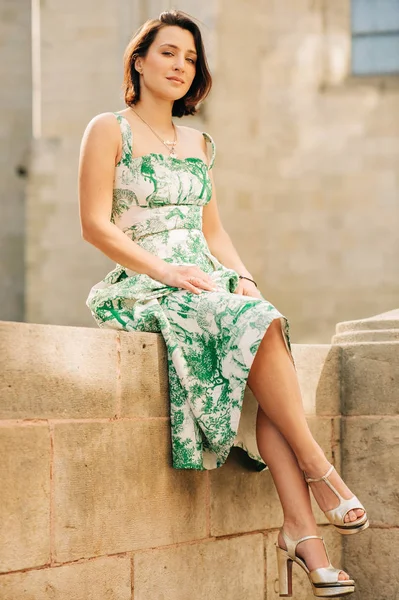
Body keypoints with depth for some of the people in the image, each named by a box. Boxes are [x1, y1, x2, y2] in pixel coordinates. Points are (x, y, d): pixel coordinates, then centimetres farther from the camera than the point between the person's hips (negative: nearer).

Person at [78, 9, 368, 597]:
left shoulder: (199, 142, 22)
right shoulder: (110, 130, 3)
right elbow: (96, 225, -6)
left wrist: (242, 274, 1)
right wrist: (164, 270, -17)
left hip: (207, 283, 5)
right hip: (142, 289, -5)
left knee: (263, 321, -27)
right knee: (257, 324, -32)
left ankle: (301, 528, -34)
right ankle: (319, 469, -27)